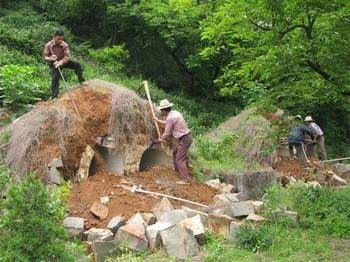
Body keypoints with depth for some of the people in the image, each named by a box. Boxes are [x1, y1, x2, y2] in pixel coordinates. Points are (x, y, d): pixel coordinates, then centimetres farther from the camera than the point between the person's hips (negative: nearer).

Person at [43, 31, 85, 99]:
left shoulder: (65, 45, -18)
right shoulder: (48, 45, -19)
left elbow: (67, 56, -21)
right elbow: (45, 56, -14)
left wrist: (61, 62, -38)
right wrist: (50, 58, -36)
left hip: (63, 62, 2)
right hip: (53, 64, -2)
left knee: (77, 65, -12)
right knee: (55, 78, -20)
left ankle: (81, 80, 7)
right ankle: (54, 95, -16)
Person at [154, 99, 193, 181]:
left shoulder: (169, 118, -18)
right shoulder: (174, 113, 10)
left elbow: (167, 133, -9)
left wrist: (161, 139, 11)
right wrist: (158, 120, 39)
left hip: (184, 139, -10)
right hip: (187, 137, 10)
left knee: (180, 160, -4)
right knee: (175, 151, 28)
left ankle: (186, 178, -3)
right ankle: (177, 169, 42)